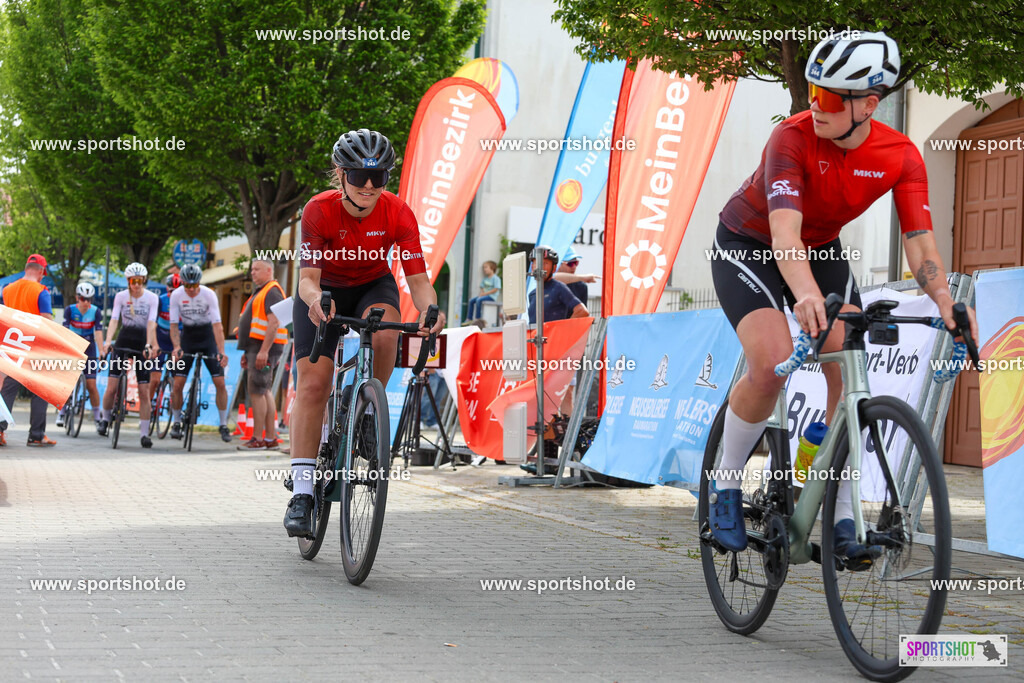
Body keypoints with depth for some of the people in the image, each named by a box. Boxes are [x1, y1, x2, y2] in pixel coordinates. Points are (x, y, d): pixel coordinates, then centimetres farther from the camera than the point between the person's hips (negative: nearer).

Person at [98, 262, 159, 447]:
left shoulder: (152, 298, -5)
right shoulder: (121, 296, -1)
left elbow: (151, 324, -14)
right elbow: (114, 320, -10)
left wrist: (149, 346, -28)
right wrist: (108, 341, -26)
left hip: (142, 344, -1)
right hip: (123, 342, 1)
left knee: (144, 392, -5)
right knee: (111, 388, -5)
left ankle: (144, 433, -1)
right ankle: (105, 419, 22)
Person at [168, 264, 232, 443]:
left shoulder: (209, 295, -20)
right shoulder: (176, 295, -15)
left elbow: (217, 325, -24)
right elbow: (174, 325, -14)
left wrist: (221, 351, -34)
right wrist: (176, 347, -30)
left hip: (208, 339, -1)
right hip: (187, 337, 1)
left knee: (220, 382, -9)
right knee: (177, 384, -7)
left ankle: (223, 425, 3)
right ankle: (176, 423, 12)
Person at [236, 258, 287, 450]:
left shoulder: (272, 292, -11)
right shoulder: (260, 292, 22)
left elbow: (274, 323, -21)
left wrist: (263, 351, -26)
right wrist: (247, 353, 22)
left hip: (265, 348, -11)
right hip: (257, 348, 11)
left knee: (256, 391, -11)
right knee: (264, 391, 9)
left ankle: (258, 439, -10)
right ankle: (271, 438, 11)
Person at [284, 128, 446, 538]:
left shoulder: (397, 213, -23)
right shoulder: (319, 210, -27)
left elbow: (417, 278, -26)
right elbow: (308, 277, -33)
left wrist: (428, 307, -48)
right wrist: (314, 300, -56)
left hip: (373, 287, 1)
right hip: (324, 291, -1)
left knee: (384, 333, -34)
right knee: (312, 383, -17)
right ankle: (301, 492, -15)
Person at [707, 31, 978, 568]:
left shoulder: (901, 157, -19)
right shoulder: (793, 138, -31)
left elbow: (919, 240, -23)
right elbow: (784, 231, -43)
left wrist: (945, 300, -42)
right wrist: (806, 295, -61)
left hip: (821, 250, 4)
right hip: (748, 245, -4)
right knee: (772, 364, -26)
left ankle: (842, 519, -4)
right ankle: (726, 485, -3)